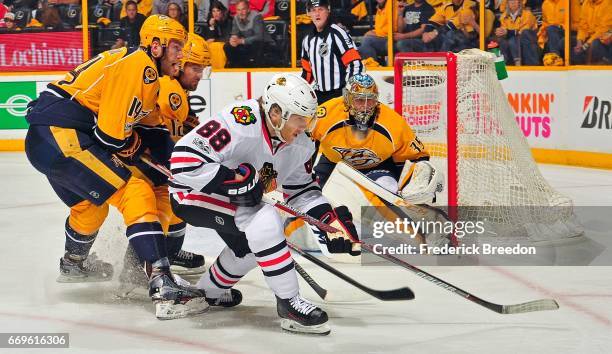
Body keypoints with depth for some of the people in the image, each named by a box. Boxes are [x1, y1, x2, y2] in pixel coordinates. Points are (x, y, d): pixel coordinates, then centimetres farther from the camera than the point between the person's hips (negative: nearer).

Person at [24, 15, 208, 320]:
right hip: (64, 136, -11)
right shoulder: (140, 66, -11)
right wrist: (132, 147, 2)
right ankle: (163, 287, -26)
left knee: (90, 204, 34)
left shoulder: (143, 69, 21)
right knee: (136, 195, -15)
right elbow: (111, 131, -16)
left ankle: (72, 265, 62)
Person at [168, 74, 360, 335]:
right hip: (193, 192, -10)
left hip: (231, 196, 10)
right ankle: (289, 303, -20)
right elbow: (184, 159, -35)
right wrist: (236, 180, -32)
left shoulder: (298, 144, -5)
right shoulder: (239, 124, -31)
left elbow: (302, 190, 8)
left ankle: (209, 290, 45)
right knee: (265, 221, -27)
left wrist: (331, 219, -7)